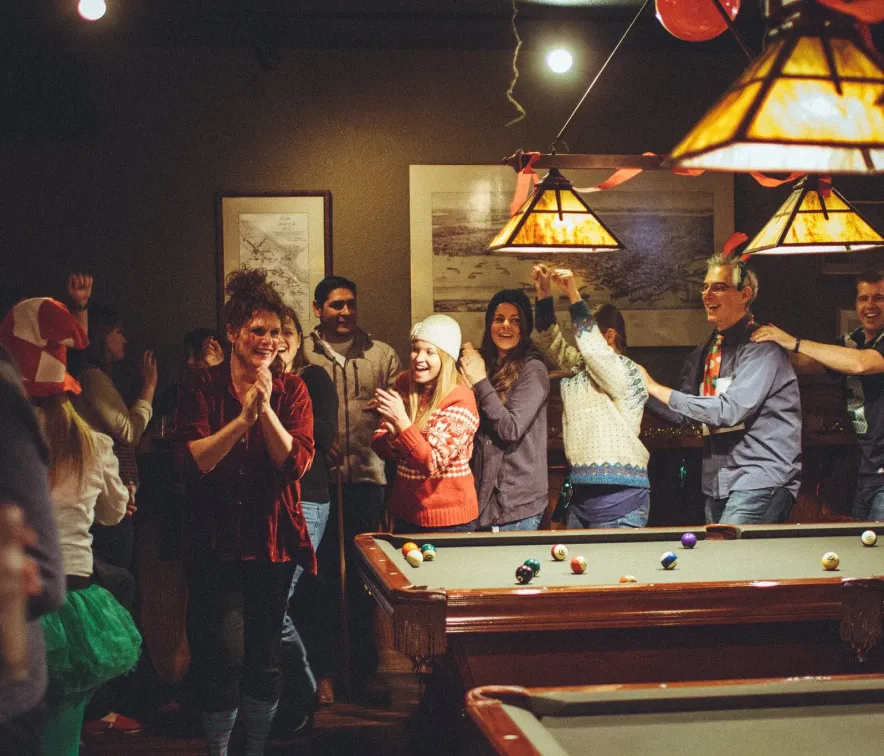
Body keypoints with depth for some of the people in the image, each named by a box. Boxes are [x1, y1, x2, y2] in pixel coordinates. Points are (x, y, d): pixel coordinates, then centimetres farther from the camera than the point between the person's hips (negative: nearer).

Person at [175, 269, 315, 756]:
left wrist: (266, 410, -18)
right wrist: (242, 418, -21)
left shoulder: (290, 390, 5)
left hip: (273, 539, 2)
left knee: (265, 657, 9)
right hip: (216, 539, -2)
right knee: (226, 654, -10)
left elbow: (297, 462, -6)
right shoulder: (201, 387, 0)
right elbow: (193, 460, -11)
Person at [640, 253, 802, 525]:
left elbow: (730, 410, -20)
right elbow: (681, 413, 15)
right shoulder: (705, 352, 16)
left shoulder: (762, 346, -10)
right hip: (717, 483, 8)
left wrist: (656, 388, -15)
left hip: (761, 481, -8)